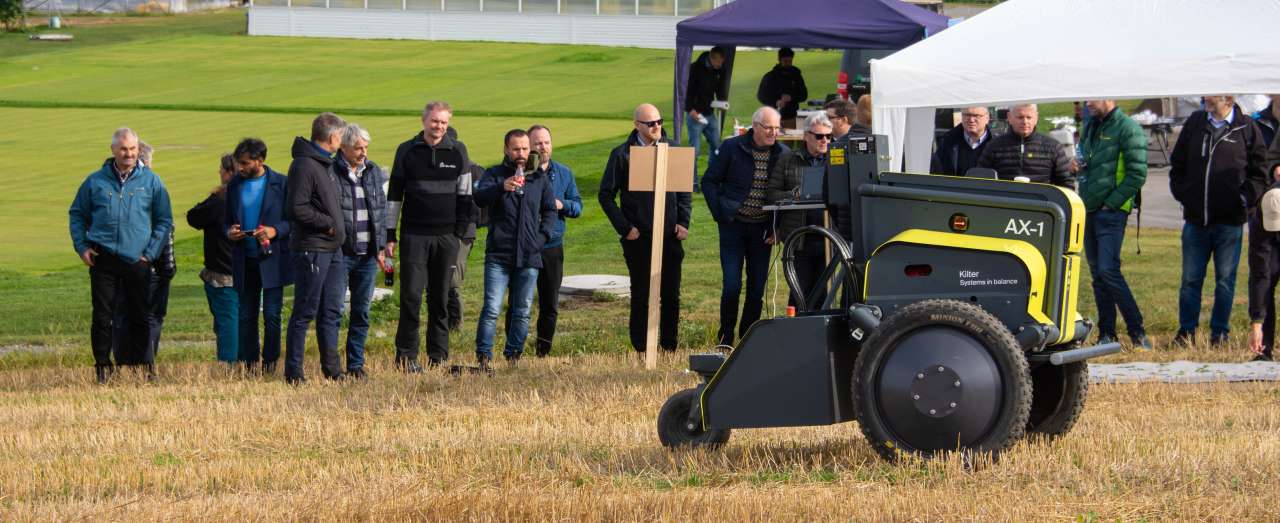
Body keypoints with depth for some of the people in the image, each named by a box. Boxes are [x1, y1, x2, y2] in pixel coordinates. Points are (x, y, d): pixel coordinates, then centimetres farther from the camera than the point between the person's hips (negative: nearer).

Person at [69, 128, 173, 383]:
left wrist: (151, 252, 1)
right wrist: (82, 247, 3)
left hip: (138, 261, 0)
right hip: (103, 260, 0)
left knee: (139, 317, 4)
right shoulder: (96, 182, 6)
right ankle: (103, 367, 7)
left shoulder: (151, 182, 5)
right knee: (102, 316, -1)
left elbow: (164, 221, 10)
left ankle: (144, 367, 11)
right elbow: (76, 215, 15)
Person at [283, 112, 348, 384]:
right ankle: (294, 372, 0)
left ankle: (332, 369, 19)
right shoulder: (304, 166, -15)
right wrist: (328, 224, -15)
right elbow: (297, 209, -21)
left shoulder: (326, 165, 16)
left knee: (330, 312, 13)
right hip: (312, 249, -9)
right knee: (305, 312, -5)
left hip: (332, 249, 9)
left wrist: (337, 228, 12)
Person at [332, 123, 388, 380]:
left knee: (362, 313, 8)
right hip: (340, 253, -5)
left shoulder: (373, 172, 12)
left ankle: (356, 364, 15)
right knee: (334, 311, -4)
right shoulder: (331, 172, -7)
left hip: (367, 255, 5)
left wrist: (380, 247, 12)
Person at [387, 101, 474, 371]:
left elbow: (464, 195, 9)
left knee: (440, 298, 5)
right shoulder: (407, 151, 3)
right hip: (414, 235, -1)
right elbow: (394, 195, 7)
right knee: (411, 295, -8)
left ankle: (438, 356, 11)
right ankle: (406, 355, -3)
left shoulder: (458, 152, 5)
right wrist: (390, 235, 4)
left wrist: (460, 231, 2)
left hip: (447, 237, 1)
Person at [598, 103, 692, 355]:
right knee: (641, 295, 1)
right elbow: (606, 195, 2)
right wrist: (624, 228, -5)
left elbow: (686, 191, 15)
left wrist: (683, 223, 3)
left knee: (671, 295, 5)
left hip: (670, 236, 3)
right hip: (638, 238, -3)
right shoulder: (622, 155, -1)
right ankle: (641, 350, 7)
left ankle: (670, 346, 14)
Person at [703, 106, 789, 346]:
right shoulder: (732, 148, -6)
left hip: (762, 229, 3)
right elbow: (709, 181, 1)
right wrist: (720, 214, -7)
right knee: (731, 285, -8)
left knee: (757, 288, 4)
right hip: (734, 225, -3)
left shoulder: (782, 154, 1)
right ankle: (725, 341, 4)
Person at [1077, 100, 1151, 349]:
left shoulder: (1128, 129, -9)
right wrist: (1078, 166, 5)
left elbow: (1137, 174, -14)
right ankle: (1106, 334, 12)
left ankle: (1137, 330, -8)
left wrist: (1111, 202, -15)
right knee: (1097, 273, 8)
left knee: (1108, 270, -15)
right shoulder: (1090, 127, 15)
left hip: (1111, 212, -8)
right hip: (1089, 211, 8)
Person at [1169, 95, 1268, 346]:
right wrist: (1182, 194, 5)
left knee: (1225, 279, 5)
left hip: (1229, 221, -3)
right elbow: (1177, 164, 15)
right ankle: (1186, 331, 14)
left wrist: (1244, 199, -7)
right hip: (1196, 219, 3)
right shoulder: (1195, 123, 7)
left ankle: (1220, 332, 14)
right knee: (1190, 278, 6)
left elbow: (1259, 172, 2)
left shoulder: (1247, 128, -2)